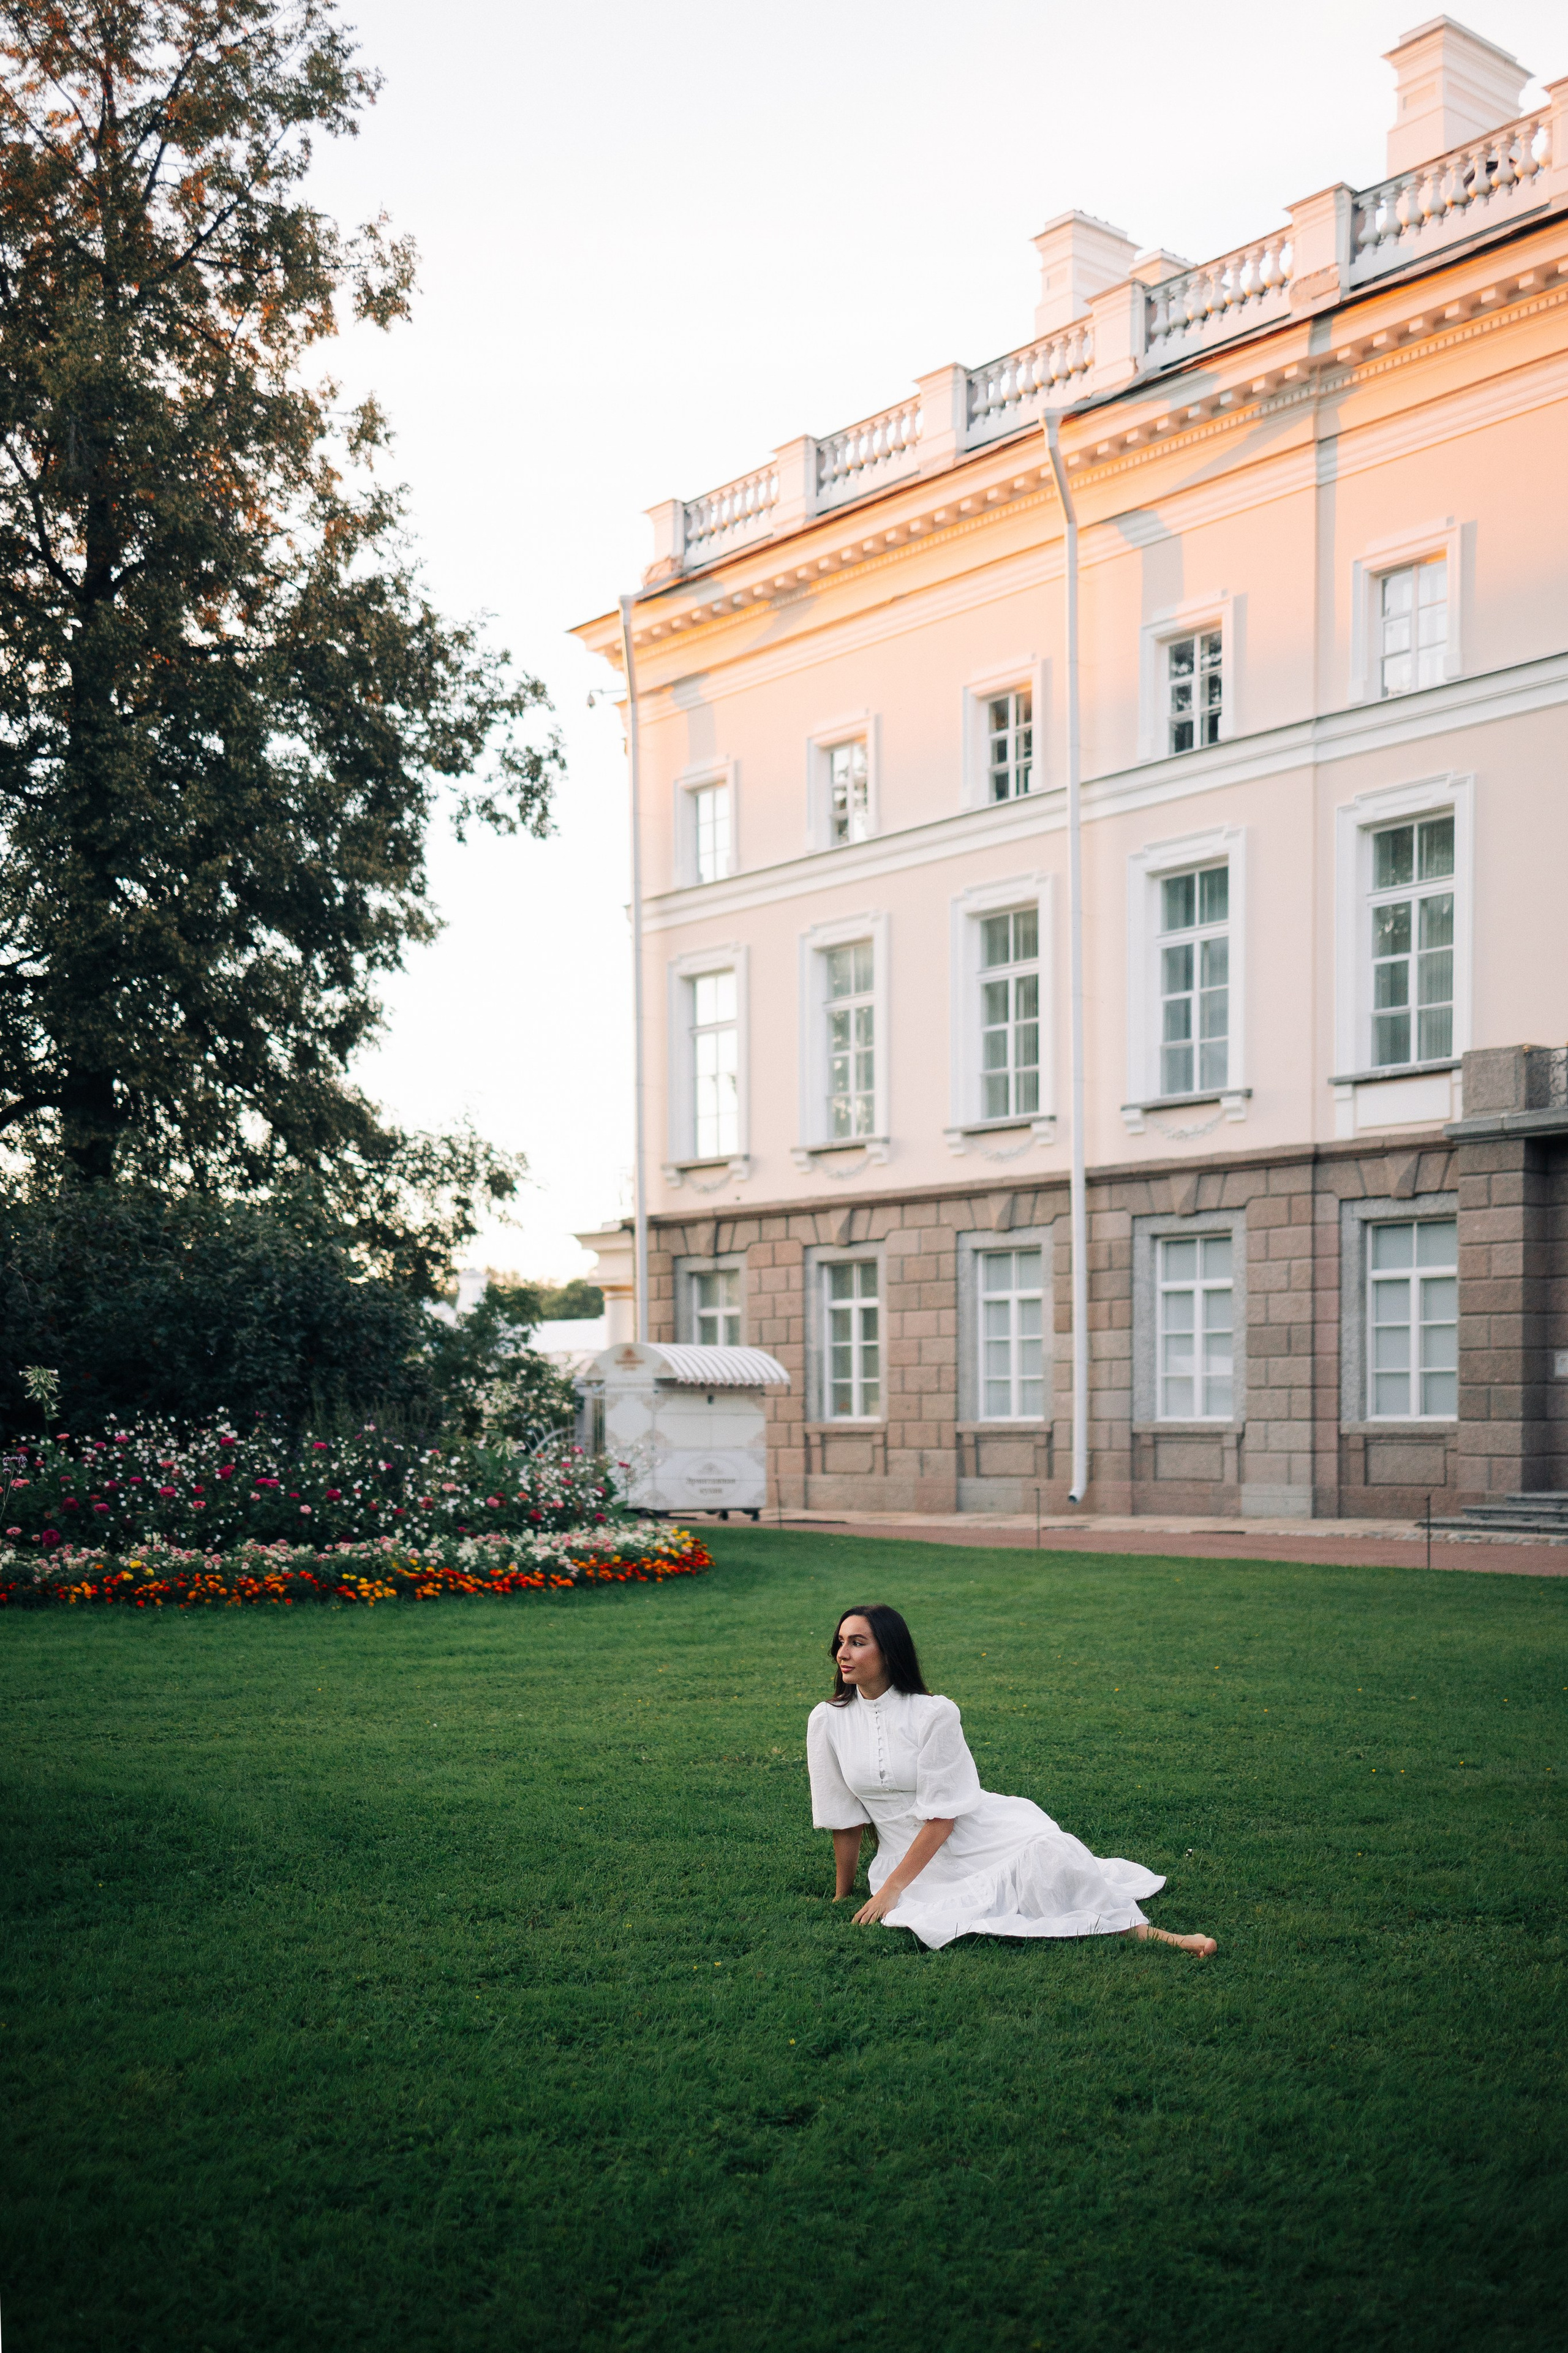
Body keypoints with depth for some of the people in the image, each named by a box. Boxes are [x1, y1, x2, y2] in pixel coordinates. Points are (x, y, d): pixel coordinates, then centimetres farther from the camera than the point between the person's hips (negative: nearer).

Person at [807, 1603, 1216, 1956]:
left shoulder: (934, 1714, -13)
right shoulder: (827, 1721, -3)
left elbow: (941, 1815, -13)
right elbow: (844, 1819, 6)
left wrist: (891, 1889, -16)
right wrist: (842, 1894, 12)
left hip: (977, 1833, -2)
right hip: (909, 1855, 2)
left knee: (1048, 1850, -32)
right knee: (935, 1926, -31)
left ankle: (1142, 1931, -15)